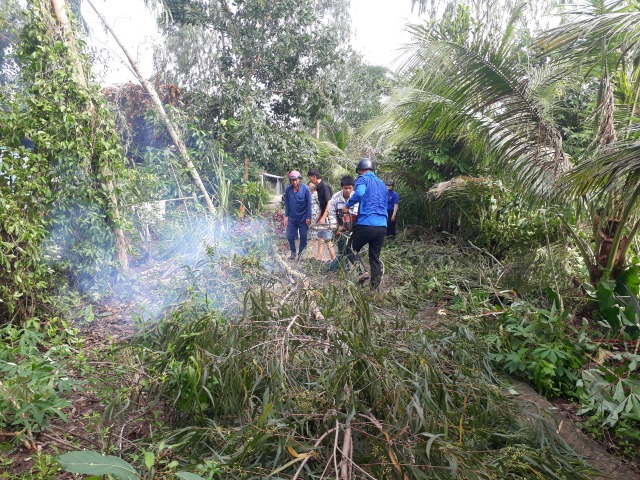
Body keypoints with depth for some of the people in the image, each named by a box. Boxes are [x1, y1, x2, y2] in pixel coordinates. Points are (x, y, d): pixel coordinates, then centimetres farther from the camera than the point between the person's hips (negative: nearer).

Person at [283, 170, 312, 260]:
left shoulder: (305, 189, -13)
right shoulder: (288, 189, -5)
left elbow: (309, 204, -8)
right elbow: (286, 203, 5)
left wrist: (308, 218, -9)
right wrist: (286, 216, 4)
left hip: (303, 219, -2)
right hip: (292, 218, 2)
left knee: (303, 237, 8)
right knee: (290, 236, 6)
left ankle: (301, 253, 26)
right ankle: (293, 252, 26)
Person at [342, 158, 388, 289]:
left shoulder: (363, 179, 1)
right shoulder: (382, 184, 22)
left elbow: (359, 193, -21)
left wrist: (347, 205, -9)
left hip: (366, 225, -6)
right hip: (382, 226, 6)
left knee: (350, 249, 13)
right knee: (375, 259, 12)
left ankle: (362, 271, -9)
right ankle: (375, 289, 12)